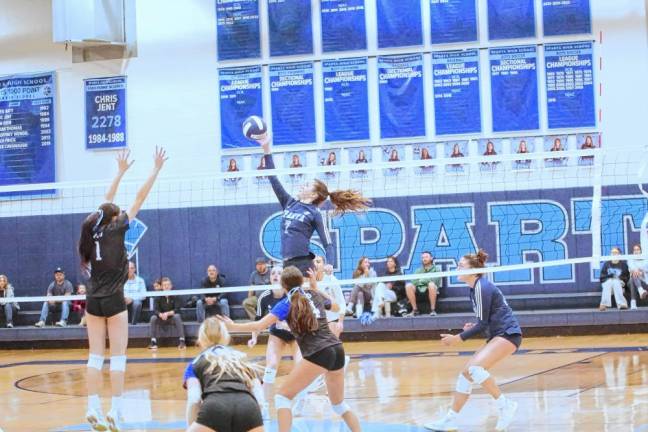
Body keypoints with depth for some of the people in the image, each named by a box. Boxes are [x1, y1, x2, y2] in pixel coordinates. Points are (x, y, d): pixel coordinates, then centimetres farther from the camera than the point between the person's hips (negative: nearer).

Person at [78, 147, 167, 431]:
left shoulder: (93, 229, 7)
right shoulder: (116, 229, -6)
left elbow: (107, 202, 22)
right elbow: (139, 200, -4)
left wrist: (121, 172, 30)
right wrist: (156, 170, 1)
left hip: (93, 301, 5)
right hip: (113, 300, -5)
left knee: (96, 355, 5)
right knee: (118, 357, -2)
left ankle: (93, 408, -1)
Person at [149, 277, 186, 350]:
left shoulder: (175, 296, -10)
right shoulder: (158, 297, -5)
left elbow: (177, 310, -17)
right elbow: (156, 310, -13)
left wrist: (167, 314, -33)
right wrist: (160, 314, -36)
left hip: (172, 318, -2)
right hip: (162, 319, 2)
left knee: (177, 316, -34)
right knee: (153, 318, -26)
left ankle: (181, 341, -35)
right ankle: (153, 342, -25)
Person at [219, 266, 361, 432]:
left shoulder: (287, 304, 2)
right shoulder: (315, 295, 17)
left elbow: (260, 326, -8)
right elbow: (336, 307, 37)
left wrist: (233, 326, 3)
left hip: (318, 354, -6)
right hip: (337, 350, 6)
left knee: (283, 397, 2)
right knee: (339, 404, 23)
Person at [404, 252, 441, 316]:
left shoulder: (436, 269, 12)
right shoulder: (418, 270, 21)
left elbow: (435, 280, -8)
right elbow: (414, 282, 6)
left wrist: (422, 280, -4)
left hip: (430, 292, -3)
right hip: (419, 292, 3)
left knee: (431, 284, -36)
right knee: (408, 286, -25)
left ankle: (433, 310, -27)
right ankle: (415, 310, -19)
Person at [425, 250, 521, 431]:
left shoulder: (481, 287, -16)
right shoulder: (475, 288, 12)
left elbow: (482, 323, -16)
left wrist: (458, 338, -13)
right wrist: (474, 326, 3)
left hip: (508, 334, -10)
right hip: (498, 335, 10)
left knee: (474, 368, -26)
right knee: (467, 372, 8)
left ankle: (505, 405, -14)